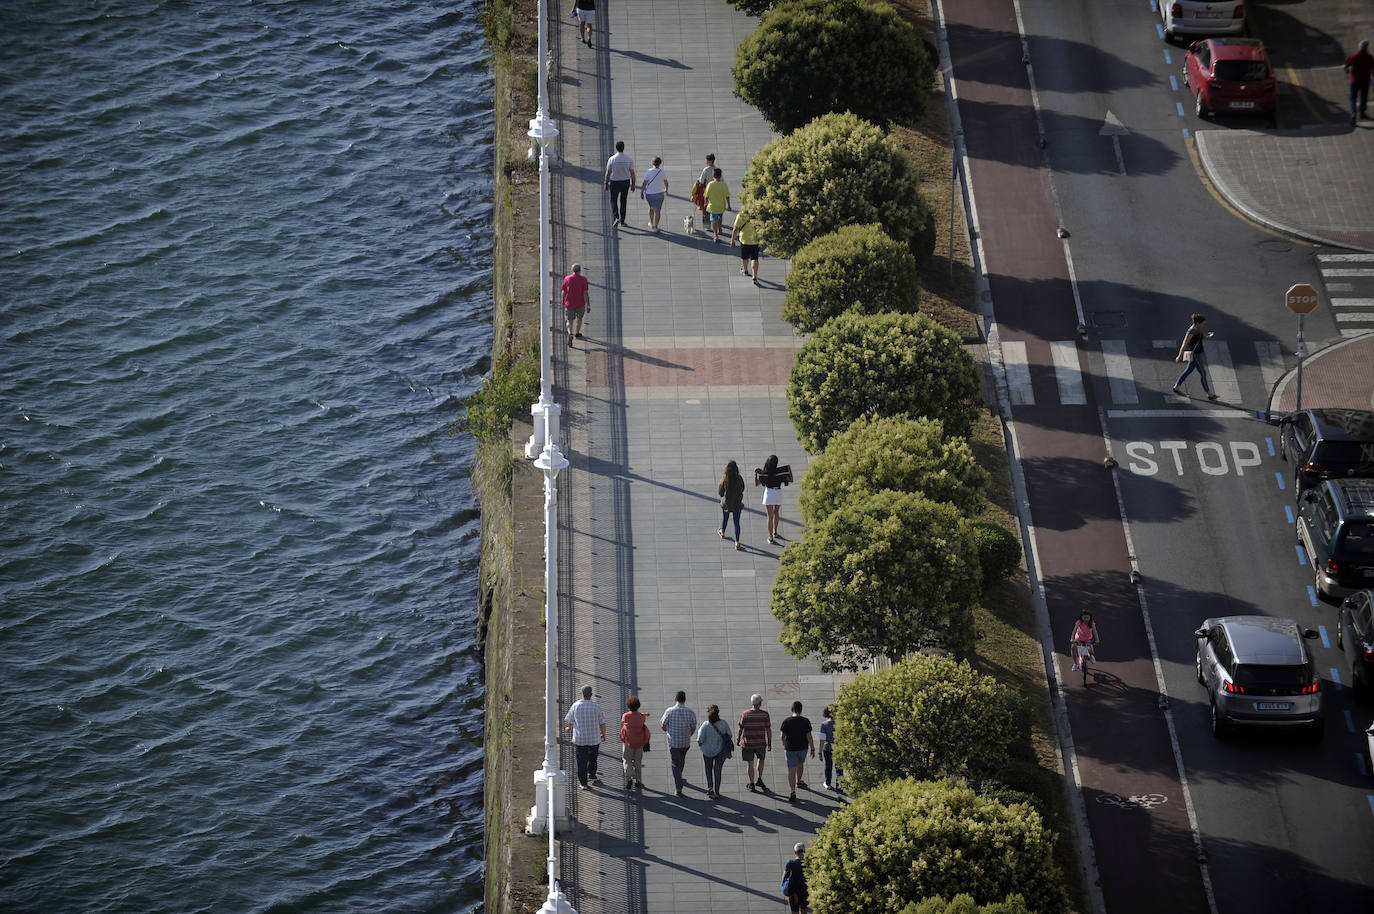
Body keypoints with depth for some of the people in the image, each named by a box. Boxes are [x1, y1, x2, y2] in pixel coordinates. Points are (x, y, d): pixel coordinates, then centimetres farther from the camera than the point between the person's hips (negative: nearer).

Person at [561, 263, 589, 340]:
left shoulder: (567, 279, -4)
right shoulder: (583, 279, -9)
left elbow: (563, 292, 1)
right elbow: (585, 293, -13)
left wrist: (563, 302, 17)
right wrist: (587, 305, -8)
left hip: (569, 304, 0)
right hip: (580, 303, 0)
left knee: (569, 320, 6)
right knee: (579, 317, 24)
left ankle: (570, 334, -18)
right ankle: (577, 334, 36)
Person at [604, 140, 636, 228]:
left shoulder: (611, 159, -13)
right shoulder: (629, 160, -9)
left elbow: (608, 173, -7)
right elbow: (632, 173, -4)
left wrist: (606, 183, 6)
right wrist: (633, 184, 7)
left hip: (614, 182, -2)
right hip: (625, 182, 2)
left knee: (613, 201, 13)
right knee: (623, 201, 17)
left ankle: (616, 217, -7)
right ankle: (622, 221, 21)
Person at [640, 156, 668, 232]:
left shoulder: (649, 172, -12)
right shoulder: (662, 172, -7)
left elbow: (644, 183, -11)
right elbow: (666, 182, 6)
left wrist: (641, 192, 1)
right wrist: (666, 190, 25)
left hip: (649, 194, 1)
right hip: (659, 193, -1)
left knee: (651, 208, 24)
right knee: (657, 210, 3)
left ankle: (651, 223, 38)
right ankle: (655, 227, -3)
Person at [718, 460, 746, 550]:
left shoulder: (724, 479, -20)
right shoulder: (739, 479, -16)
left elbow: (720, 493, -12)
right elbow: (742, 489, -1)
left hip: (726, 503, 0)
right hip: (737, 504, 0)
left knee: (724, 518, 26)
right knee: (736, 523, 7)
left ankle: (722, 533, 53)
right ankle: (737, 543, 4)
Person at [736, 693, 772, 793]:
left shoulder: (745, 714, -8)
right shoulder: (765, 715, -9)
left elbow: (740, 729, -1)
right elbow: (768, 729, -6)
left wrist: (738, 739, 15)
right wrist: (769, 742, 4)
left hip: (747, 743, 0)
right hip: (761, 743, 0)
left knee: (750, 764, 11)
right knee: (761, 759, 27)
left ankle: (752, 785, 15)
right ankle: (759, 780, 23)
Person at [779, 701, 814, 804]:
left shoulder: (787, 722, -12)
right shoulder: (806, 721, -11)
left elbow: (782, 736, -3)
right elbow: (809, 737, -10)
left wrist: (784, 745, 17)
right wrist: (813, 749, -1)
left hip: (790, 749, -2)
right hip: (802, 748, 2)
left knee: (791, 770, -2)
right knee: (800, 764, 29)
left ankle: (793, 792, -14)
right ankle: (798, 782, 52)